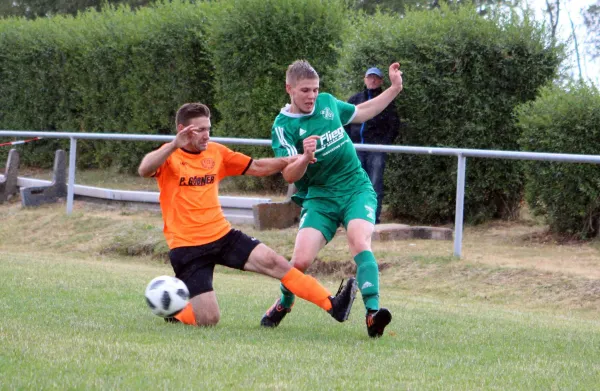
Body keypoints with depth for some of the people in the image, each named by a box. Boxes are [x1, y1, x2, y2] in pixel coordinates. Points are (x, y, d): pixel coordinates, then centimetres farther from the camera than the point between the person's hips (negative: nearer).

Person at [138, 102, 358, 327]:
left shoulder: (216, 152, 8)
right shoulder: (170, 156, -8)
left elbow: (257, 167, 12)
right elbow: (144, 170, -30)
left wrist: (289, 161, -3)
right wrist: (174, 146, -44)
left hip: (222, 235, 5)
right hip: (187, 247, -5)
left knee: (272, 261, -13)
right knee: (208, 319, -11)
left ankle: (332, 305, -15)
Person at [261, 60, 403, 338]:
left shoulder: (327, 103, 7)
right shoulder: (283, 126, -8)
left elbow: (362, 112, 27)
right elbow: (289, 175, -19)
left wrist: (394, 89, 21)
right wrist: (305, 157, -39)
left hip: (357, 188, 2)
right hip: (319, 197, -2)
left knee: (360, 242, -26)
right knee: (301, 260, -14)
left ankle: (372, 312, -36)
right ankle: (284, 303, 19)